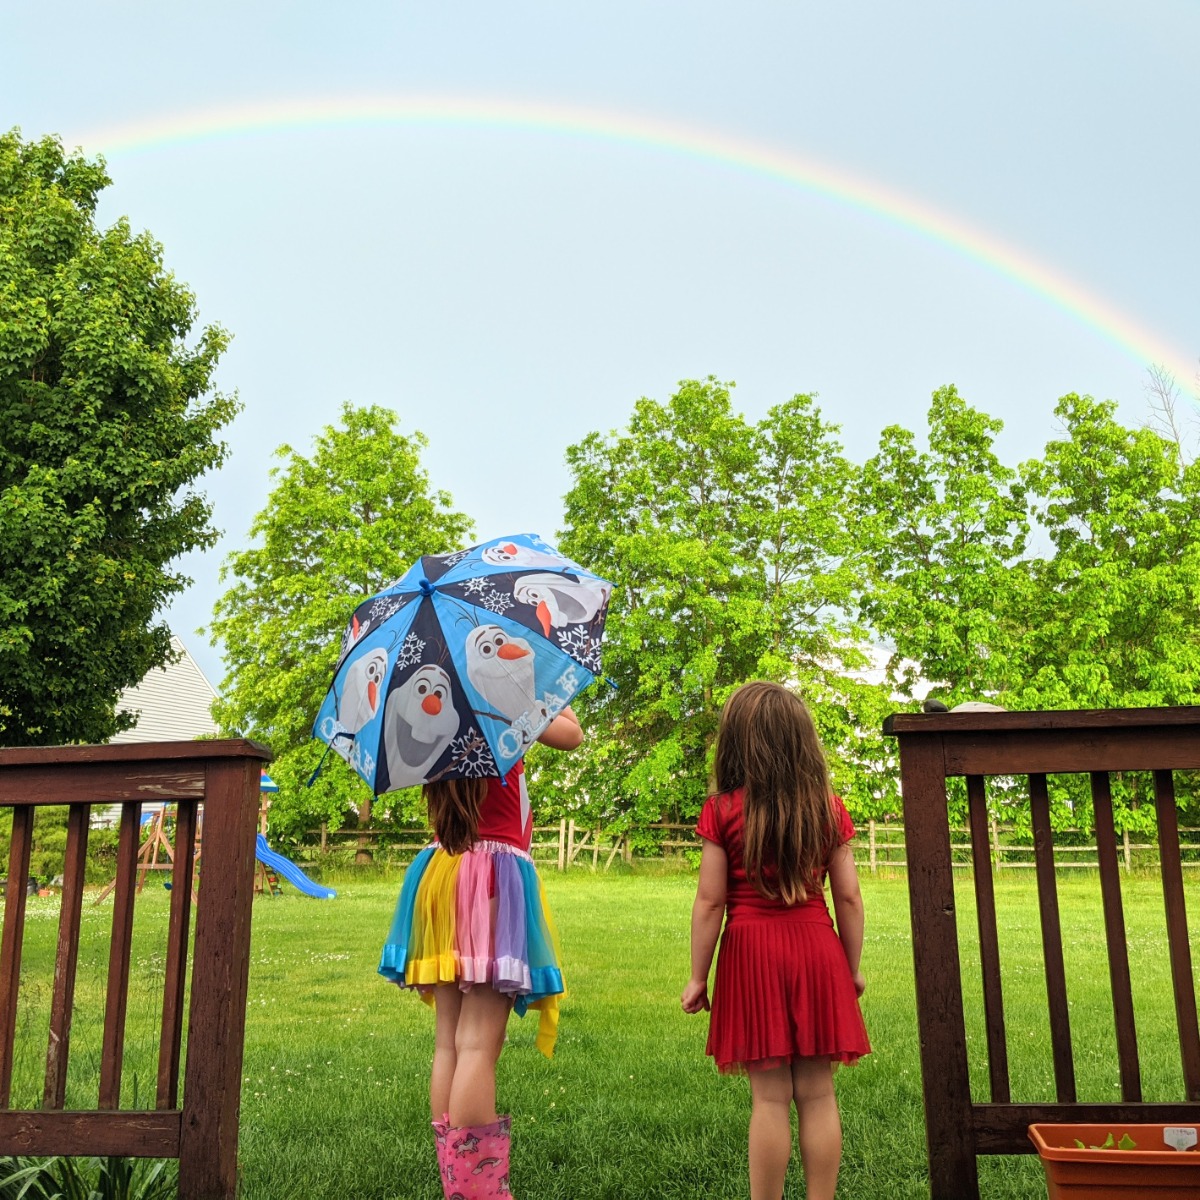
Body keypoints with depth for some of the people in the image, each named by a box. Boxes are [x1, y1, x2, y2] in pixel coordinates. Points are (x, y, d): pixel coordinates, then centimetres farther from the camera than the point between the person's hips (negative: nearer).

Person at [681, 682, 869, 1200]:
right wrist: (852, 968, 14)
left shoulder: (722, 811, -7)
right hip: (817, 950, 3)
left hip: (752, 952, -2)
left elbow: (709, 902, -7)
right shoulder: (829, 809, 1)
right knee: (817, 1093, 9)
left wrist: (697, 977, 1)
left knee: (770, 1096, 4)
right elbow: (848, 897, 2)